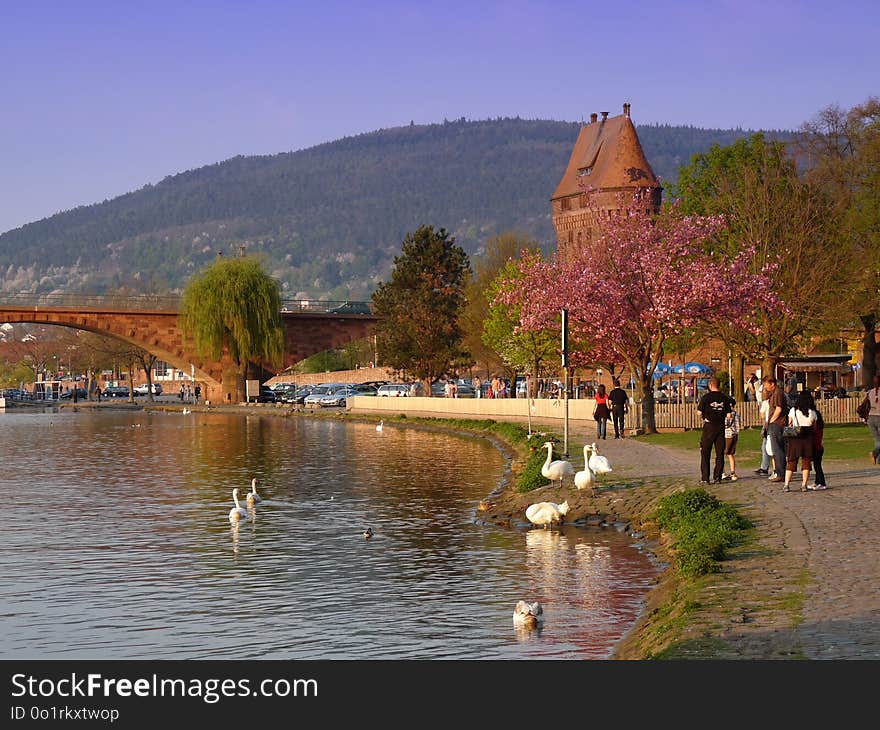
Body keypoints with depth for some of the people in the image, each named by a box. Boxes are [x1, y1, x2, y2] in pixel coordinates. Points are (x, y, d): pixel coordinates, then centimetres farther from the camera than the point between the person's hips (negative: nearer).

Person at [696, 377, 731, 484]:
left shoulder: (706, 397, -8)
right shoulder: (725, 398, 1)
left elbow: (699, 413, -9)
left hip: (709, 427, -3)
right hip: (721, 427, 3)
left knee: (705, 453, 5)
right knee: (720, 453, 8)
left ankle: (705, 478, 1)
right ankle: (717, 478, 7)